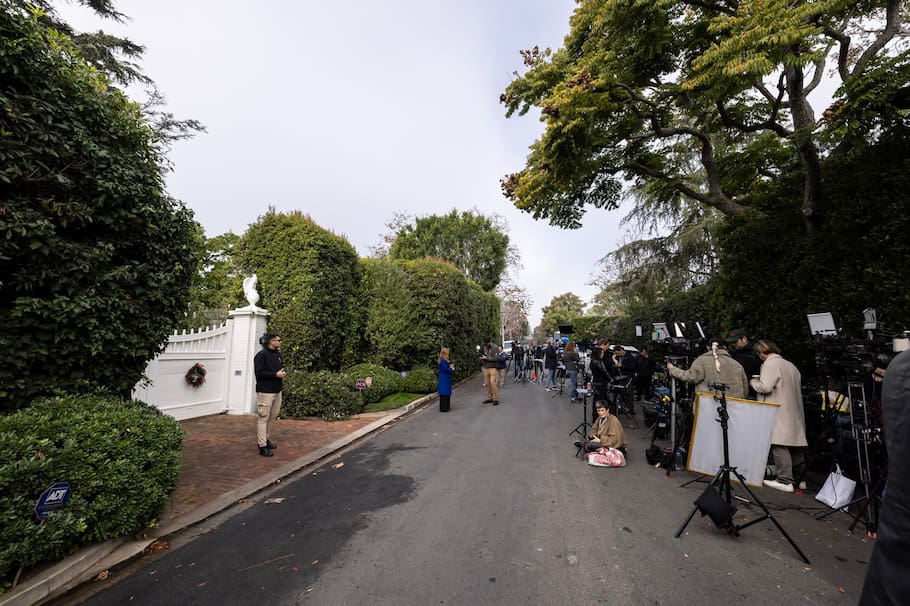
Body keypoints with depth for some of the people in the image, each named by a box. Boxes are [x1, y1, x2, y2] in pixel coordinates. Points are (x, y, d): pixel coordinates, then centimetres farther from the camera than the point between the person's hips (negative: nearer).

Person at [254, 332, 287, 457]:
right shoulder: (261, 355, -11)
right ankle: (262, 445, 4)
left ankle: (265, 439, 28)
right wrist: (276, 374, -20)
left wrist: (283, 373, 2)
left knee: (273, 417, 13)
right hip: (265, 391, -8)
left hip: (277, 391, 8)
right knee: (264, 418, -2)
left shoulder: (278, 354, 13)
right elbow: (259, 372, -19)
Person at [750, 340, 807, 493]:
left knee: (779, 444, -7)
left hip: (778, 412, -9)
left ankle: (785, 481, -7)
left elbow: (765, 387, -18)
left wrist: (753, 382, 0)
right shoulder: (790, 365, 16)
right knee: (794, 443, 13)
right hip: (794, 410, 9)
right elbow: (799, 386, 22)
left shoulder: (770, 363, -11)